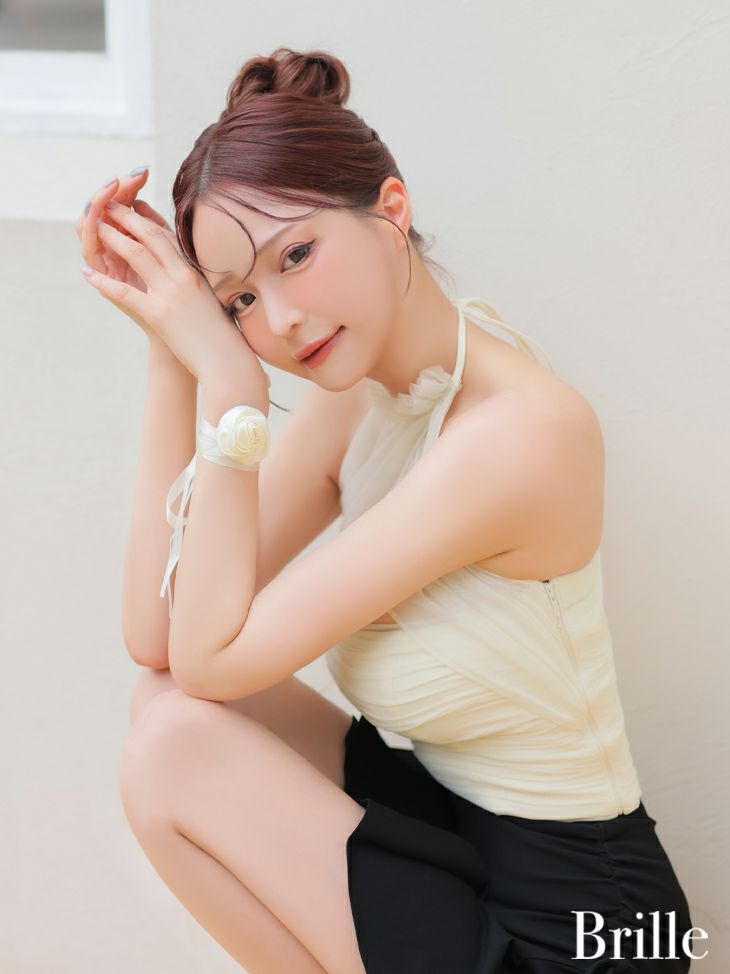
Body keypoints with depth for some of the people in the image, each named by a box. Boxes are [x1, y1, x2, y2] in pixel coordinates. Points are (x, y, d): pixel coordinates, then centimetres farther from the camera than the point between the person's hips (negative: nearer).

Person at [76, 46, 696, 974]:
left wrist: (229, 382, -22)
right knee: (166, 710, -3)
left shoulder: (520, 433, -26)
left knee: (179, 744, -15)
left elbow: (212, 657, -23)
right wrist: (172, 353, -12)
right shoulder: (353, 388, -1)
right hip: (450, 812, 8)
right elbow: (155, 636, -8)